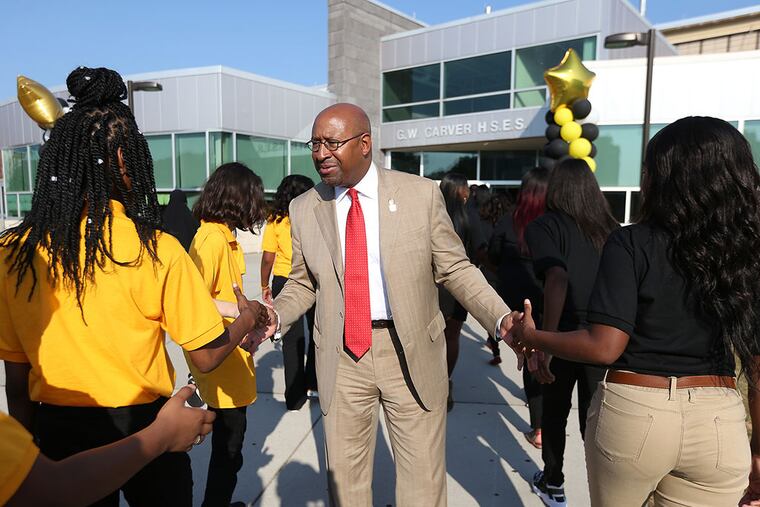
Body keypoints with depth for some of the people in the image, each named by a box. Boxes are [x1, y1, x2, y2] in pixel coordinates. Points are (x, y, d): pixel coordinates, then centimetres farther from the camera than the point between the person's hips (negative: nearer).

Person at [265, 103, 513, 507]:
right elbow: (303, 284, 10)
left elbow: (455, 268, -2)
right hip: (341, 357, 2)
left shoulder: (421, 193, -6)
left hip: (411, 352, -1)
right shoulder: (304, 208, 1)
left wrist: (501, 318, -15)